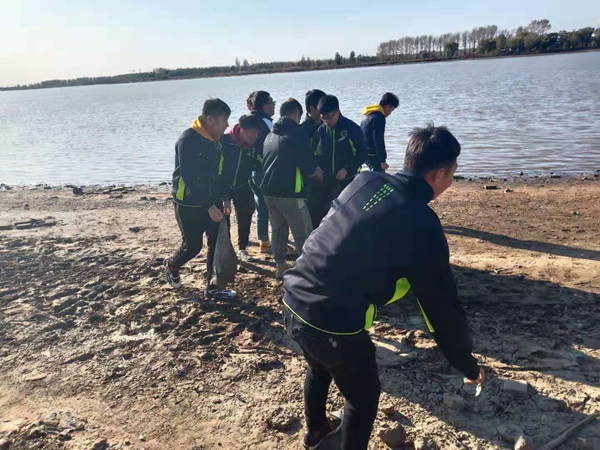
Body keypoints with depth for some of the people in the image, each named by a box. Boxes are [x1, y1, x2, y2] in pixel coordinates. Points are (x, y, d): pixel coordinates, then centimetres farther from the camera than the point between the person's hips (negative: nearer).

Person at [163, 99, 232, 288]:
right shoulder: (188, 140, -21)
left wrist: (224, 198, 10)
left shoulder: (215, 139, 3)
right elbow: (190, 178, -24)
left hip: (212, 202, 7)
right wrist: (209, 206, -25)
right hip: (189, 205, -7)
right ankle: (172, 265, 35)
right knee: (193, 245, 4)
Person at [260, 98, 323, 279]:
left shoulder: (270, 135, 16)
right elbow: (307, 162, -13)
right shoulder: (296, 131, -7)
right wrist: (313, 171, 11)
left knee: (278, 229, 18)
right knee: (303, 233, 0)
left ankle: (280, 267, 24)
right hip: (289, 192, -8)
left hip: (269, 190, 8)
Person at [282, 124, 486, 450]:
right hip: (333, 324, -7)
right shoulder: (421, 224, -15)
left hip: (293, 301, 8)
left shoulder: (365, 181, 2)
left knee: (319, 368, 35)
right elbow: (442, 306, -7)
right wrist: (468, 366, 8)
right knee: (364, 398, 20)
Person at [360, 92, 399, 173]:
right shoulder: (379, 117, -16)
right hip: (373, 155, -10)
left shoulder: (368, 116, 14)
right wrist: (383, 160, -20)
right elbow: (378, 140, -21)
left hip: (365, 154, 10)